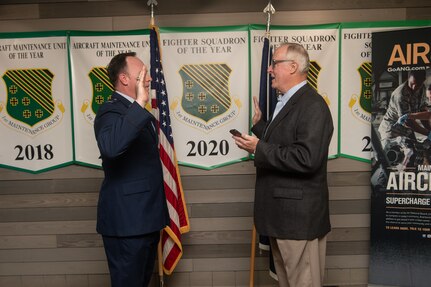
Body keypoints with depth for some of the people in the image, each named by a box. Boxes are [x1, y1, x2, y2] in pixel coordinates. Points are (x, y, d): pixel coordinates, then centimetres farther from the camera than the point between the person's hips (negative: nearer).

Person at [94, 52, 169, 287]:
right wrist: (140, 104, -38)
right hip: (126, 221, -9)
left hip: (146, 218, 9)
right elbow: (110, 147, -40)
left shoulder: (135, 112, 14)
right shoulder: (111, 111, -16)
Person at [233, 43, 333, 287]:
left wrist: (259, 148, -22)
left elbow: (306, 159, -28)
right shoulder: (286, 102, 13)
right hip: (281, 213, 10)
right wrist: (259, 123, 12)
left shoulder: (312, 105, -18)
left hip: (299, 215, -10)